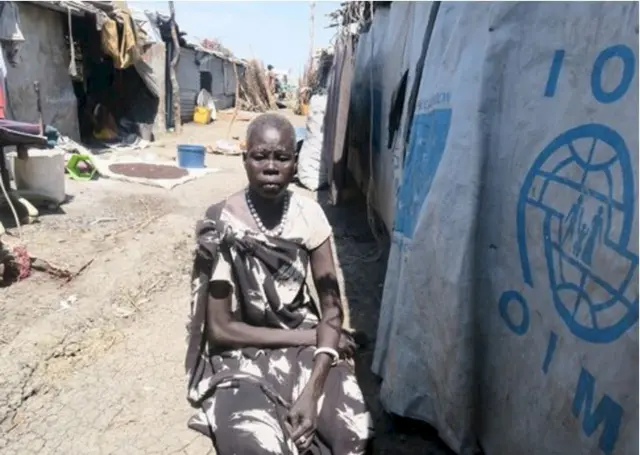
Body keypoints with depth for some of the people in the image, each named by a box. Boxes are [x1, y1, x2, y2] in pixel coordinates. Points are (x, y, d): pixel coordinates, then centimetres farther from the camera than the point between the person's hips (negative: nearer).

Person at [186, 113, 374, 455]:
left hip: (306, 344, 3)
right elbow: (220, 329, -14)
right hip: (242, 354, -2)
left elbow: (332, 307, -8)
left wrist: (312, 392, -21)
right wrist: (310, 337, -15)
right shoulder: (221, 226, -16)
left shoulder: (308, 214, -8)